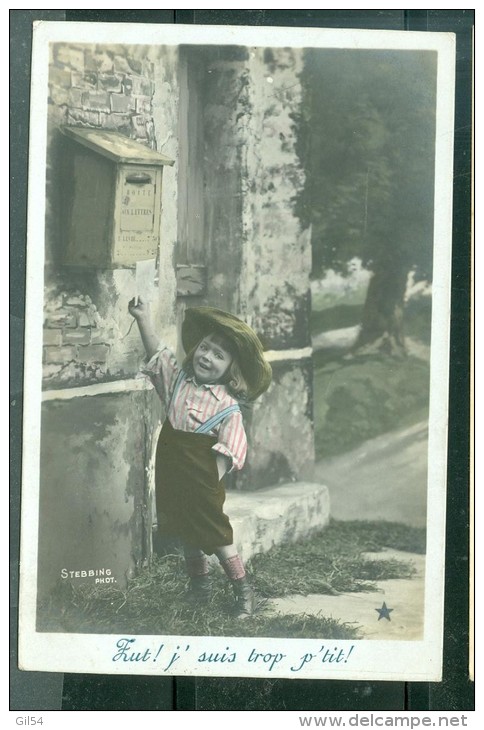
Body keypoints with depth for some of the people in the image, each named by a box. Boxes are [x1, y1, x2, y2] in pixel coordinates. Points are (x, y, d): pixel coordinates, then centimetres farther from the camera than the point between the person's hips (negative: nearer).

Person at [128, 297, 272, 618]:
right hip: (173, 477, 5)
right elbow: (157, 352, 4)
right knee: (187, 533, 18)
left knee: (216, 535, 1)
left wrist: (213, 480, -20)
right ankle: (199, 581, 36)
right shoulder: (177, 379, 3)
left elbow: (229, 447, -15)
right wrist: (144, 318, -5)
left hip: (202, 481, -5)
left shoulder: (228, 405, -13)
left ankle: (243, 589, 14)